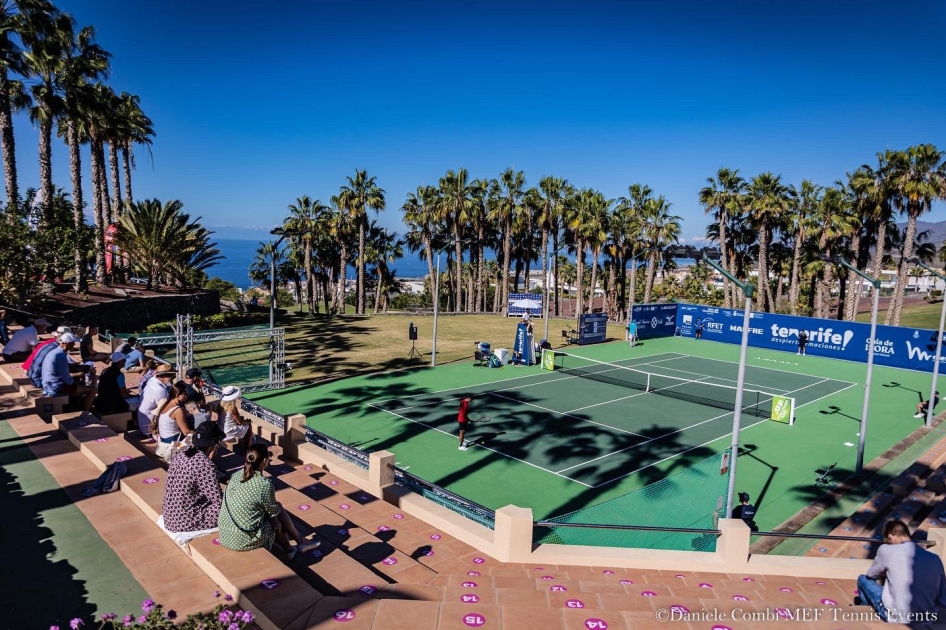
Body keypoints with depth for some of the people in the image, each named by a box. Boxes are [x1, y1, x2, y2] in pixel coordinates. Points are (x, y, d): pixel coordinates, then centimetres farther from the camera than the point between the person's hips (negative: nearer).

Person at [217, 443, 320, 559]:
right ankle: (300, 541, 35)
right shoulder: (265, 484, -20)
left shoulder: (237, 475, 0)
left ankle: (290, 550, 37)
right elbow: (273, 512, -5)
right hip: (243, 541, -6)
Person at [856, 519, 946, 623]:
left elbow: (871, 574, 11)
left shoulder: (886, 549, -9)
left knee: (863, 579, 21)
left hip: (897, 620, -5)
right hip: (927, 621, 5)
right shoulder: (935, 559, 0)